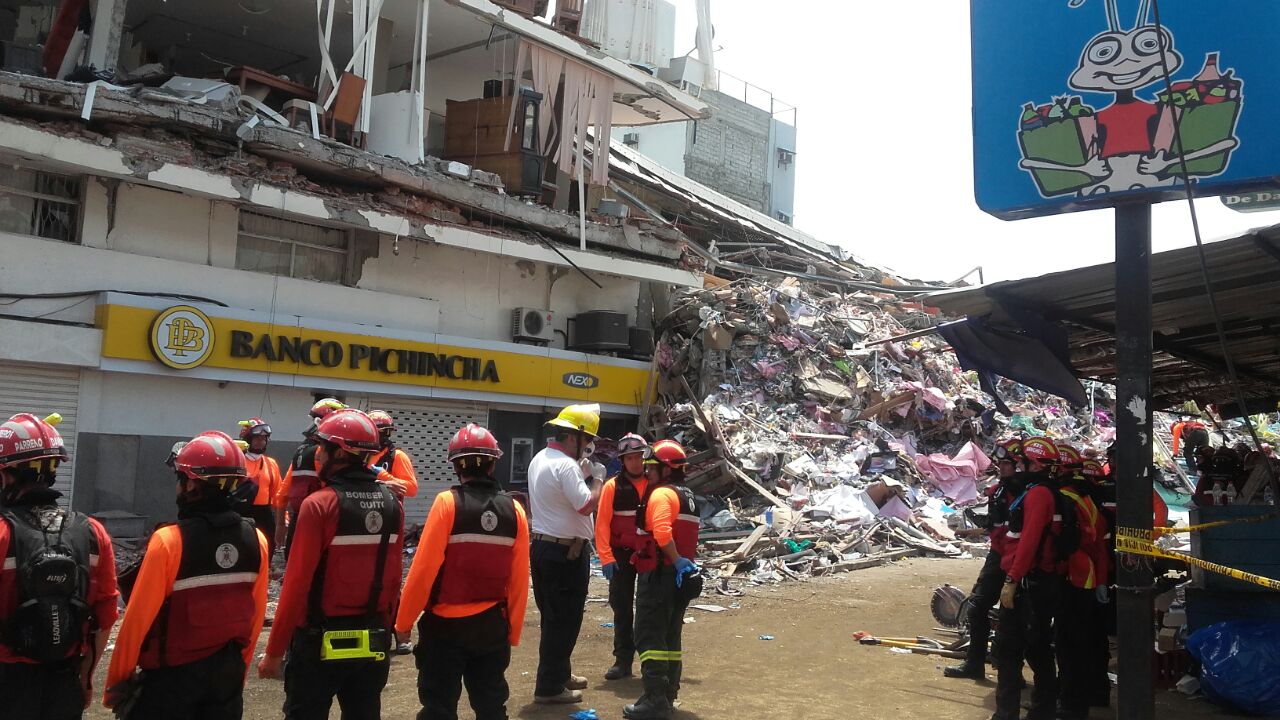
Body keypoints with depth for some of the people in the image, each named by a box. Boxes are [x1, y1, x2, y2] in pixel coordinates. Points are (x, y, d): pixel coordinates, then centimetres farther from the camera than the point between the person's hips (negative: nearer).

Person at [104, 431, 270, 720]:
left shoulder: (169, 541, -19)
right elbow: (256, 616, 2)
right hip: (228, 673, 4)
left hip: (174, 674, -4)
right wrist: (238, 669, 15)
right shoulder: (256, 540, -5)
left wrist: (117, 680, -2)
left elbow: (139, 618, -15)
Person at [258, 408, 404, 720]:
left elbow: (297, 584, -15)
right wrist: (384, 628, 15)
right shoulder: (392, 505, -1)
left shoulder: (319, 505, -15)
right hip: (373, 641, 5)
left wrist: (274, 650, -6)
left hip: (322, 640, -5)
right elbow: (393, 578, 2)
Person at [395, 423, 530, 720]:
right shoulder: (513, 509, -2)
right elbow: (519, 580, -1)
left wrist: (404, 620, -3)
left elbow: (424, 568, -14)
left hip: (446, 626, -3)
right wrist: (513, 630, 11)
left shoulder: (447, 503, -12)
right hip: (493, 626, 3)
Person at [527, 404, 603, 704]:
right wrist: (596, 478, -9)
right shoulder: (566, 465, -20)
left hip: (541, 545, 10)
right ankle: (550, 687, 7)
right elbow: (587, 505, -25)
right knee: (564, 619, 0)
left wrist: (582, 473, 8)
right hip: (566, 551, -10)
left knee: (552, 616, 20)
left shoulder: (539, 459, 11)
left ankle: (559, 673, 33)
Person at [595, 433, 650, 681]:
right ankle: (623, 660, 14)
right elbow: (602, 523, -8)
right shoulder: (612, 486, -4)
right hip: (622, 555, 0)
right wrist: (606, 557, -15)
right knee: (622, 608, 6)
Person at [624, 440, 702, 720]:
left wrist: (677, 561, -22)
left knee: (649, 638, -5)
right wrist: (683, 561, 11)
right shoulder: (688, 497, 16)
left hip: (659, 575, -9)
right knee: (670, 637, 15)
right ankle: (668, 695, 22)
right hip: (679, 576, 9)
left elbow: (662, 532, -28)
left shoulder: (661, 494, -13)